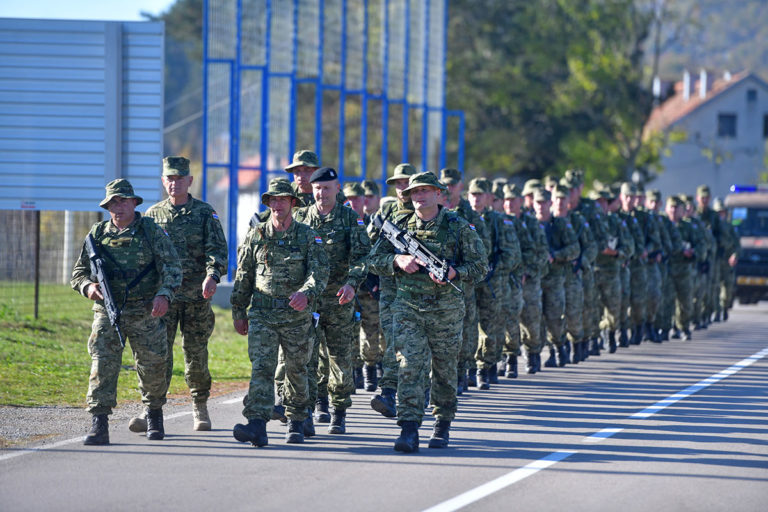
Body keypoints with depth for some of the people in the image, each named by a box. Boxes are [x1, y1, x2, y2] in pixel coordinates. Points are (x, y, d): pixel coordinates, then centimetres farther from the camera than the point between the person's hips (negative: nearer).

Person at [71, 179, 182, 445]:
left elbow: (172, 267, -6)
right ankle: (99, 425, -16)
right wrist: (87, 286, -11)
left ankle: (154, 416, 31)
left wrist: (165, 294, -24)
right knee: (103, 364, -12)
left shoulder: (152, 231, 0)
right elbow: (79, 271, 12)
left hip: (145, 313, -1)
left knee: (152, 367, 7)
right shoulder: (97, 234, 8)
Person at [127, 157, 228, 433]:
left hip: (197, 295, -1)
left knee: (196, 353, 5)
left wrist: (212, 275, -23)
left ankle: (200, 408, 21)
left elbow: (217, 249, -5)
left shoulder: (205, 213, 5)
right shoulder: (153, 214, 11)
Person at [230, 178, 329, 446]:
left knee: (296, 371, 12)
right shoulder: (256, 235, 6)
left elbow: (320, 271, -8)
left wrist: (305, 293, -28)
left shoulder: (307, 236, 1)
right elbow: (243, 277, 12)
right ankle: (256, 426, -25)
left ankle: (296, 423, 30)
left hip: (297, 316, 0)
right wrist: (238, 312, 12)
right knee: (261, 368, -14)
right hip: (262, 313, 0)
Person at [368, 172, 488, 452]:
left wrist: (453, 273, -17)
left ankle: (442, 426, 26)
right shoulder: (400, 225, 6)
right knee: (409, 366, -11)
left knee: (444, 370, 9)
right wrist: (398, 260, -10)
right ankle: (409, 430, -17)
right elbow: (375, 259, 10)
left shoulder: (459, 227, 1)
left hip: (446, 310, 0)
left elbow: (480, 266, 0)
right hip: (408, 307, 1)